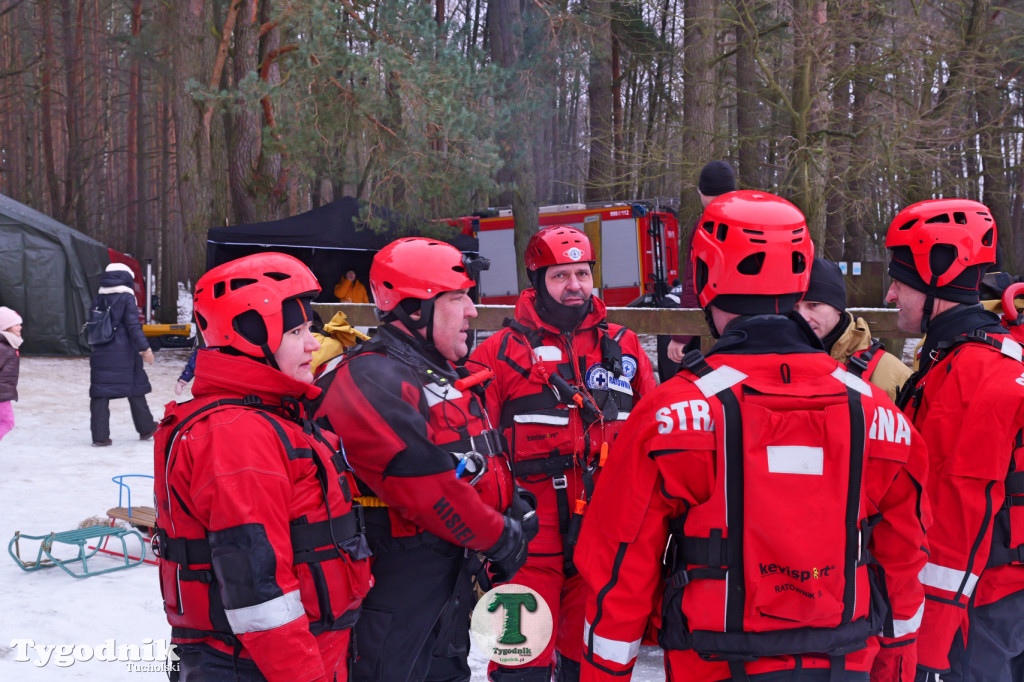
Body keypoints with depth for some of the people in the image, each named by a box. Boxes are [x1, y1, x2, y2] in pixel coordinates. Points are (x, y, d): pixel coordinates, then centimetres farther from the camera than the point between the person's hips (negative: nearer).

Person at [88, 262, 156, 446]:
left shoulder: (98, 299, 9)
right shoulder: (126, 298, -6)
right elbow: (133, 326, -13)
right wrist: (145, 348, -11)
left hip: (100, 355, 4)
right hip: (124, 354, -4)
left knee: (99, 393, 2)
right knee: (135, 390, 10)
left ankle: (100, 436, -4)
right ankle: (146, 429, 22)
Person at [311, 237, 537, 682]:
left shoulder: (446, 377, 15)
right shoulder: (371, 382, -20)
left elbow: (488, 464, 18)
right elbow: (426, 486, -26)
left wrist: (515, 510, -1)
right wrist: (501, 536, -15)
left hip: (453, 579, 10)